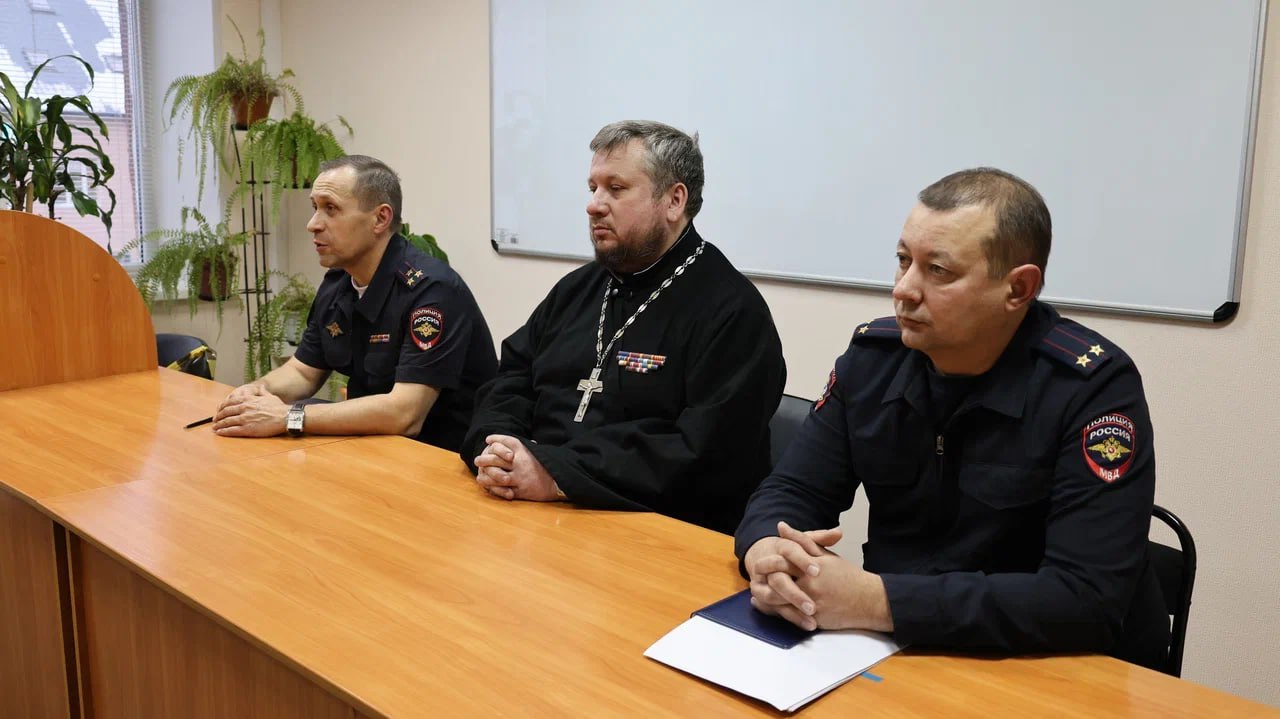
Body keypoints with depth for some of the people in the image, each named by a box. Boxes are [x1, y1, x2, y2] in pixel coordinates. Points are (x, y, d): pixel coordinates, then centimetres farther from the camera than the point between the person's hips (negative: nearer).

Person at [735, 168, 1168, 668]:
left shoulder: (1094, 388, -19)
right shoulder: (874, 355, -4)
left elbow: (1086, 599, -26)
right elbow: (792, 491, 0)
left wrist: (876, 601, -30)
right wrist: (768, 553, -24)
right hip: (899, 652, 6)